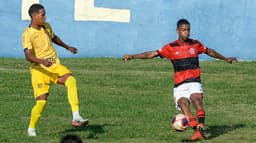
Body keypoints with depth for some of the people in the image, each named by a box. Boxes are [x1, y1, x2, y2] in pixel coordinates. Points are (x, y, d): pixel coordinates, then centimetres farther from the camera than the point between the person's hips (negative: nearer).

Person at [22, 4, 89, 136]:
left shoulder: (46, 27, 8)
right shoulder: (27, 34, -13)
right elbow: (28, 56, -24)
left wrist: (67, 47, 41)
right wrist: (42, 61, -41)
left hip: (55, 66, 5)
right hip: (39, 70, -5)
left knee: (71, 80, -25)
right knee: (41, 101, -13)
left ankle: (76, 118, -32)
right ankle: (31, 129, 13)